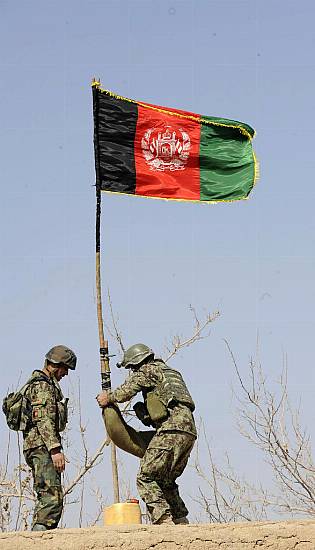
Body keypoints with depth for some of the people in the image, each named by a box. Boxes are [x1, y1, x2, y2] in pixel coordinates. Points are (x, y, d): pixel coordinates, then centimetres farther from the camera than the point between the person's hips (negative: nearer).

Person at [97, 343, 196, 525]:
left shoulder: (149, 370, 5)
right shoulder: (170, 372, 32)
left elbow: (125, 392, -4)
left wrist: (108, 398, 14)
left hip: (172, 430, -9)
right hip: (189, 430, 9)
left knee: (146, 478, -9)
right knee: (166, 481, 18)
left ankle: (163, 520, -20)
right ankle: (181, 522, 12)